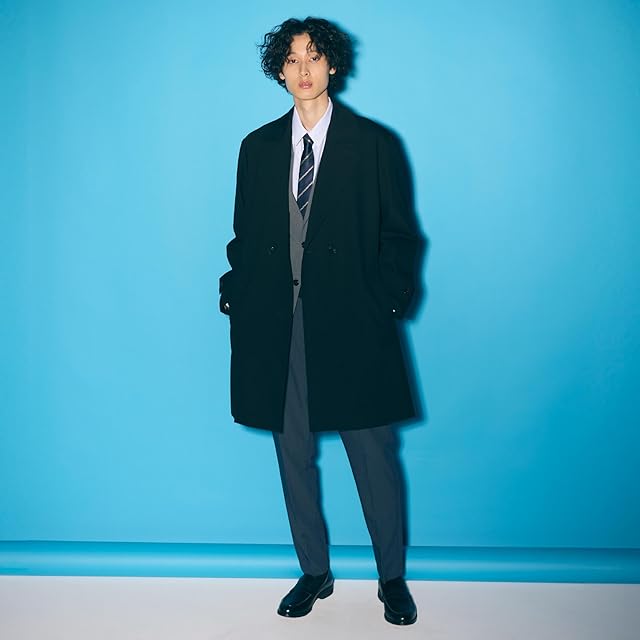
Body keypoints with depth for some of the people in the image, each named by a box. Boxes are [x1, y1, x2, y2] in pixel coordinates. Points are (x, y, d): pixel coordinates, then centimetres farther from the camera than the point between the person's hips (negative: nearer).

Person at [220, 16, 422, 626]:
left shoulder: (373, 143, 4)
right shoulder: (258, 147, 13)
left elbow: (398, 234, 3)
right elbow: (244, 236, 13)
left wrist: (386, 302, -8)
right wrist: (238, 299, 1)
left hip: (350, 325, -3)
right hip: (277, 329, 3)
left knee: (373, 457, 3)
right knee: (294, 456, 11)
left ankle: (392, 578, 22)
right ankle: (314, 572, 28)